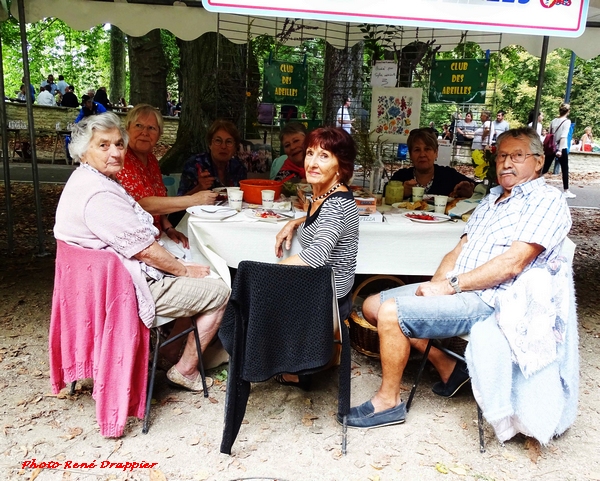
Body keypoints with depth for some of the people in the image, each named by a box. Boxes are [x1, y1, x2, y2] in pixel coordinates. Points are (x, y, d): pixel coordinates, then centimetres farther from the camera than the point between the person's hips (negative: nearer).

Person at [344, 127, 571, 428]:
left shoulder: (547, 201, -7)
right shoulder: (492, 199, 20)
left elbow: (512, 264, -18)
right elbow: (459, 250, 14)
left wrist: (450, 285, -18)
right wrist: (435, 285, -5)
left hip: (488, 301, -9)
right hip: (454, 289, 9)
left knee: (390, 312, -23)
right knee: (372, 306, 6)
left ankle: (388, 402, -2)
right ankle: (448, 369, 13)